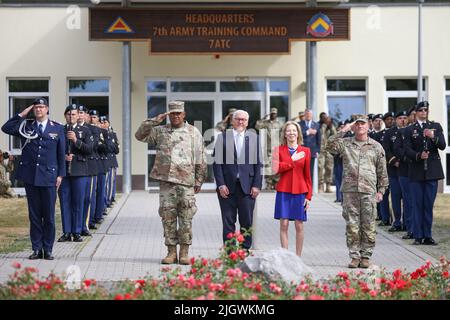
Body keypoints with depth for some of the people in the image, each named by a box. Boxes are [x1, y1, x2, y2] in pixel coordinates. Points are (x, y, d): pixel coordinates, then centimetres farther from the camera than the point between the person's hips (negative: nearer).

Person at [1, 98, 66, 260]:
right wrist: (22, 115, -5)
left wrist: (60, 174, 1)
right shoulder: (26, 126, 8)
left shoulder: (57, 128, 6)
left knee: (49, 216, 1)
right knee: (34, 215, 6)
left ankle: (48, 249, 9)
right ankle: (37, 249, 11)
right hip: (30, 176, 1)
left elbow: (61, 153, 7)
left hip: (49, 177, -1)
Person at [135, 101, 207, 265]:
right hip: (166, 180, 2)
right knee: (168, 217, 2)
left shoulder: (193, 132, 7)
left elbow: (200, 160, 7)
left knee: (186, 218, -2)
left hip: (186, 181, -2)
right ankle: (171, 252, 9)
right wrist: (154, 121, -4)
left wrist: (199, 181, 2)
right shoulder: (160, 131, 12)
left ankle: (184, 253, 5)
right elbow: (140, 135, 5)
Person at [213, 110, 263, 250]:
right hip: (227, 187, -1)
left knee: (247, 222, 2)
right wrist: (221, 184, -7)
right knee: (228, 222, 3)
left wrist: (257, 185, -2)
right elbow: (217, 162, 2)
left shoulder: (254, 138, 9)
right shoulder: (222, 137, 5)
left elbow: (258, 164, 7)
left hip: (247, 187, 1)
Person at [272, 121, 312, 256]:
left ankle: (298, 257, 10)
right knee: (284, 224, -3)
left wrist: (309, 195, 2)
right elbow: (276, 168, -9)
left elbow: (307, 174, 6)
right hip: (283, 191, -1)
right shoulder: (278, 149, 5)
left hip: (300, 192, 1)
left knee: (299, 226, 2)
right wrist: (292, 160, -9)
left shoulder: (305, 151, 7)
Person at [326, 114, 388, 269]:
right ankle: (354, 256, 6)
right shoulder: (345, 143, 11)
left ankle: (366, 256, 8)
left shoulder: (376, 146, 11)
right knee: (352, 225, 0)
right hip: (350, 191, 0)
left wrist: (381, 190, 7)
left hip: (369, 192, 0)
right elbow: (330, 146, -6)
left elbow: (382, 171, 12)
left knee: (368, 226, 0)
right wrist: (342, 131, -4)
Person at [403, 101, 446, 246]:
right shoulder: (409, 130, 7)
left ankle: (427, 236, 7)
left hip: (432, 170, 1)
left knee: (429, 205, 3)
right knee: (418, 205, -1)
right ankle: (418, 236, 3)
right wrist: (419, 155, -19)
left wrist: (433, 137, -18)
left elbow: (442, 146, 0)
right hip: (416, 172, -1)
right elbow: (407, 150, 0)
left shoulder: (436, 126, 11)